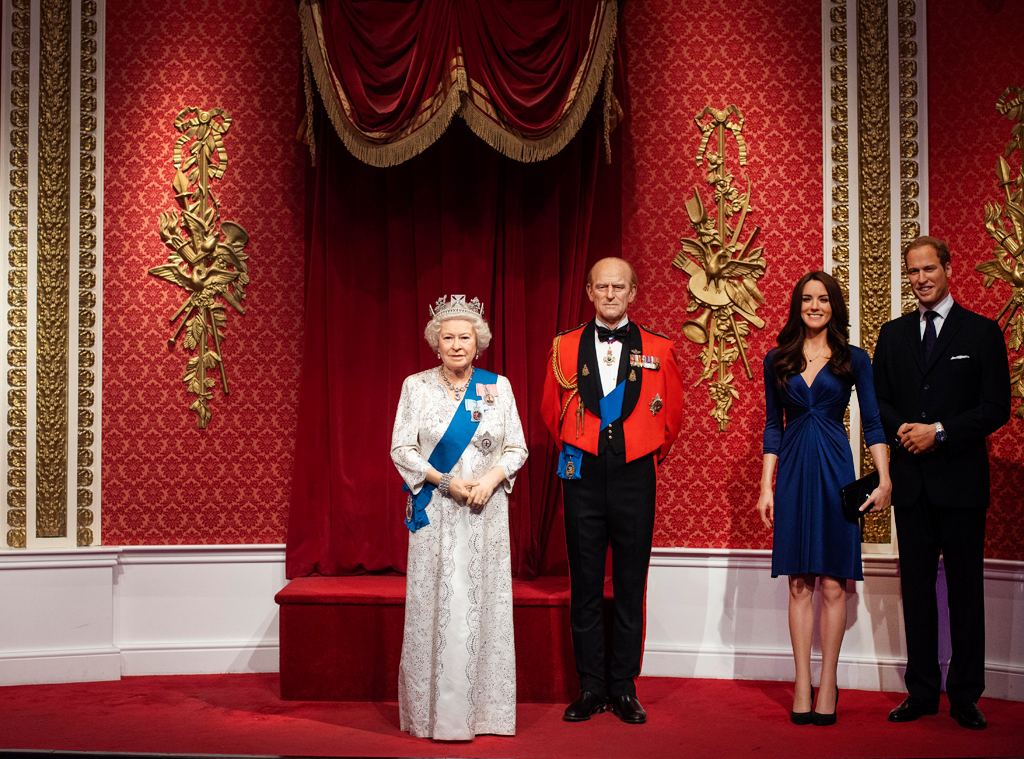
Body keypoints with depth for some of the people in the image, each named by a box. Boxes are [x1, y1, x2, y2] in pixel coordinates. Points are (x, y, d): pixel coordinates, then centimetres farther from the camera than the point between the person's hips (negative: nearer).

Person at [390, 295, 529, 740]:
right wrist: (445, 481, -13)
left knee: (485, 602, 3)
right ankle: (437, 710, 7)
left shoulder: (498, 386, 6)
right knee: (435, 604, -2)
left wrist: (492, 478, -13)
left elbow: (517, 448, 6)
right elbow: (402, 449, -1)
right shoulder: (416, 386, 3)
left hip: (487, 511, 1)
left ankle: (484, 708, 11)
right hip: (436, 514, -1)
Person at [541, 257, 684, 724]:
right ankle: (591, 687, 14)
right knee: (585, 586, 5)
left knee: (631, 587, 4)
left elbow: (672, 415, 15)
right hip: (583, 477, 1)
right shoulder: (565, 348, 5)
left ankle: (624, 689, 14)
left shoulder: (659, 350, 4)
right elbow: (551, 411, 17)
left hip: (634, 476, 0)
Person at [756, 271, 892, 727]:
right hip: (792, 473, 1)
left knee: (833, 585, 0)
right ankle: (802, 685, 7)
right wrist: (765, 486, 4)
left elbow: (872, 422, 2)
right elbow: (772, 425, 9)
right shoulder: (778, 360, 8)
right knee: (800, 584, 3)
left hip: (835, 471, -1)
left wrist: (884, 480, -8)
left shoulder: (854, 359, 4)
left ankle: (827, 685, 8)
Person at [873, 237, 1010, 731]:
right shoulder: (893, 334, 12)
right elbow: (879, 399, 11)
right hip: (911, 481, 3)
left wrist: (940, 432, -14)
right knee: (916, 587, 7)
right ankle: (921, 692, 15)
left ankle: (965, 696, 9)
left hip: (961, 478, -3)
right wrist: (902, 429, -9)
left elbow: (997, 408, -5)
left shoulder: (982, 332, 1)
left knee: (965, 589, 1)